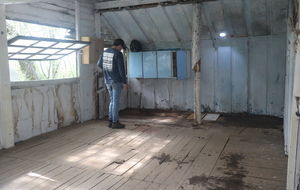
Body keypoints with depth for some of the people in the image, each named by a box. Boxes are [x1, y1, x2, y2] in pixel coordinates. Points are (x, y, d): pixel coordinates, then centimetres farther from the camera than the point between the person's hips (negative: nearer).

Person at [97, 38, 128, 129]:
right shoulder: (118, 54, -13)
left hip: (108, 81, 7)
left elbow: (99, 64, 21)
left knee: (112, 101, 16)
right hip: (116, 81, -7)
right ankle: (115, 122, 4)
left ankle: (110, 121, 19)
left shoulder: (105, 52, 9)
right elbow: (121, 69, -15)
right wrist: (125, 82, -10)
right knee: (116, 102, -1)